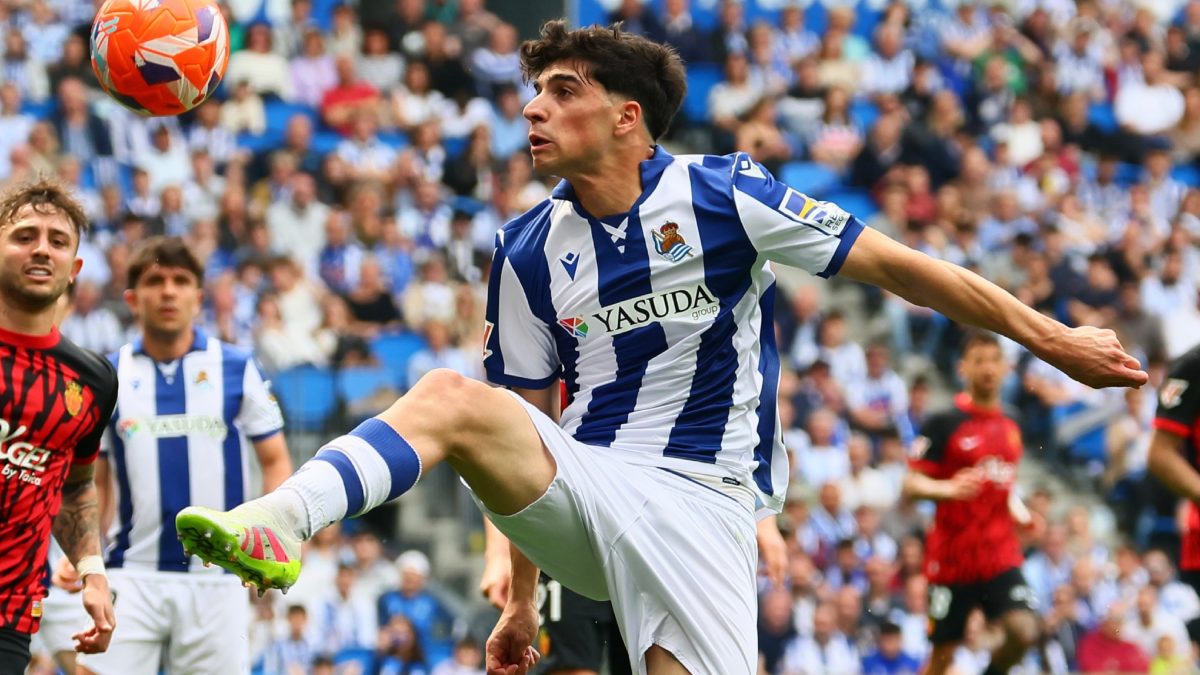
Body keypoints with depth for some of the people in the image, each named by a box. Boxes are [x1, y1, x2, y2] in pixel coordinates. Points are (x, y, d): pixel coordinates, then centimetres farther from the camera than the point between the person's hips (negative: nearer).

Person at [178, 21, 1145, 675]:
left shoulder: (721, 196, -3)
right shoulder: (530, 250, 9)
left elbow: (895, 266, -1)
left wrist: (1051, 339, -1)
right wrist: (521, 597, 14)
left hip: (695, 497, -3)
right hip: (572, 492, 3)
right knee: (452, 398, -25)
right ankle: (274, 526, -45)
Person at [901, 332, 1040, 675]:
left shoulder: (1010, 428, 12)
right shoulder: (944, 424, -6)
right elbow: (911, 485, -10)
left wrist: (1020, 513, 8)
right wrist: (949, 489, -29)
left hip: (1002, 558, 4)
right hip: (952, 558, -4)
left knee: (1023, 632, -16)